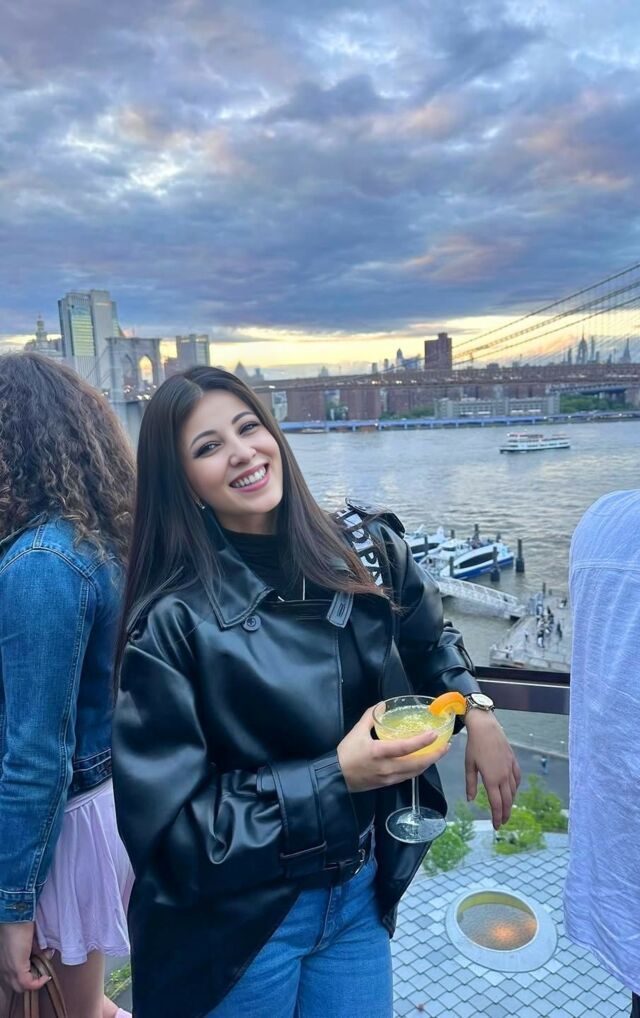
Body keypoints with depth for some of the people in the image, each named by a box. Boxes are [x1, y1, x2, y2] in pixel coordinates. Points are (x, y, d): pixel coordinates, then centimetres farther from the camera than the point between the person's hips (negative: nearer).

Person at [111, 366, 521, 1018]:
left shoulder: (362, 553, -8)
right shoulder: (172, 621, -21)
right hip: (237, 922, -3)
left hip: (362, 891, 4)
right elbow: (169, 824, -19)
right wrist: (336, 776, -26)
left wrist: (475, 710, -3)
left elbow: (429, 639, 13)